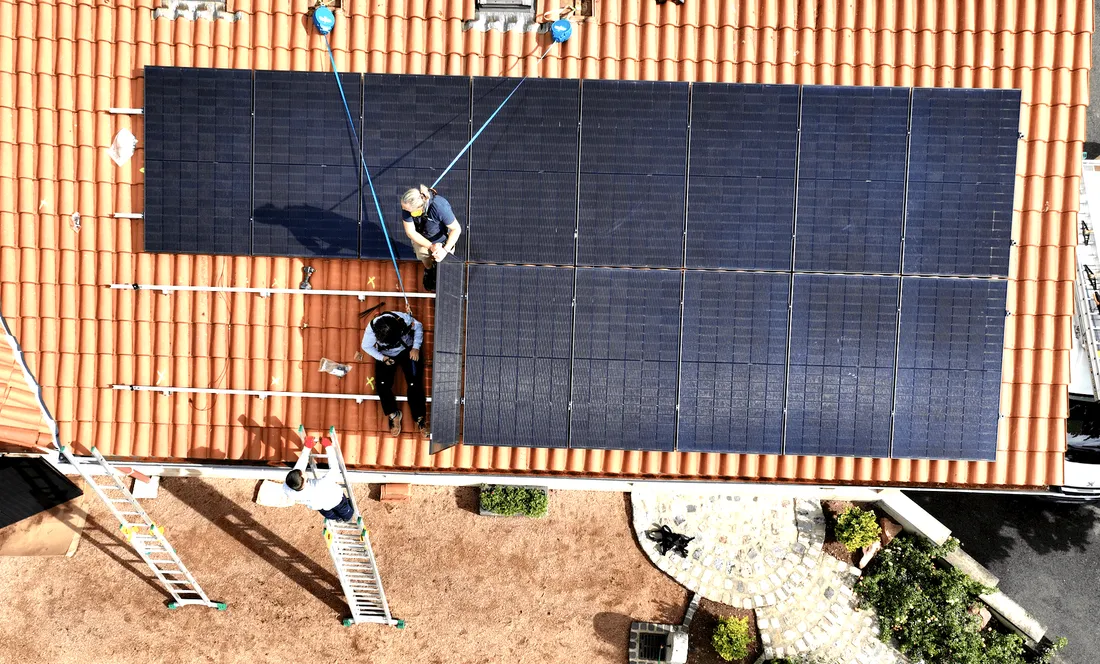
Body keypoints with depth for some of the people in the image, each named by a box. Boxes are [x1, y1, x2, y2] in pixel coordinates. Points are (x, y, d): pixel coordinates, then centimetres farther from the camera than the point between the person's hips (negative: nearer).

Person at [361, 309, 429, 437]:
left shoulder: (404, 319, -32)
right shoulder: (371, 328, -30)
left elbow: (418, 326, -10)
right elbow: (366, 346, -10)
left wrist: (416, 347, -17)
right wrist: (381, 358, -21)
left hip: (407, 351, -1)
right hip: (386, 356, 1)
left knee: (414, 383, -15)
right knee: (382, 384, -17)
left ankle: (419, 418, -1)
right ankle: (394, 415, 5)